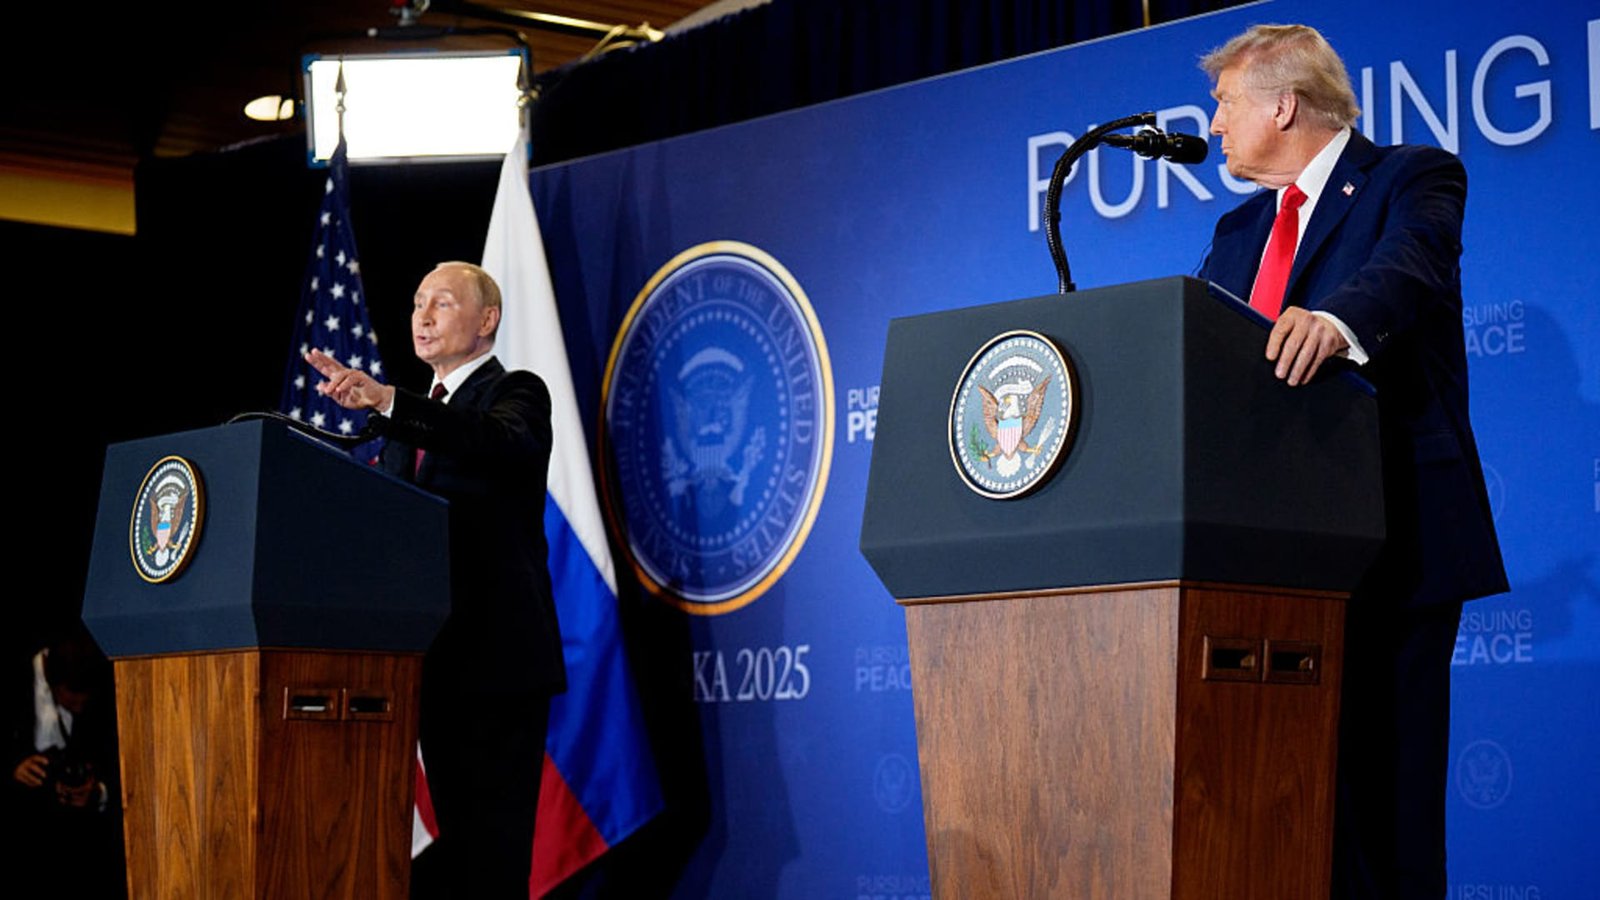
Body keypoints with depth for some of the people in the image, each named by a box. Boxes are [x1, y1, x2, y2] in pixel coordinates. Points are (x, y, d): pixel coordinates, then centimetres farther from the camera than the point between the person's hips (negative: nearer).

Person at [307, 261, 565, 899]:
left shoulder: (516, 393, -2)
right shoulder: (416, 414, 21)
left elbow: (504, 442, -27)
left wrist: (387, 402, -39)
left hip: (497, 654, -8)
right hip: (435, 655, 8)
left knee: (492, 844, -9)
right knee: (456, 830, 10)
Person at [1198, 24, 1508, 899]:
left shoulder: (1411, 179, 0)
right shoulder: (1238, 234, 22)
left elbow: (1408, 265, -22)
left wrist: (1338, 320, -43)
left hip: (1389, 537, -7)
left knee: (1382, 760, -8)